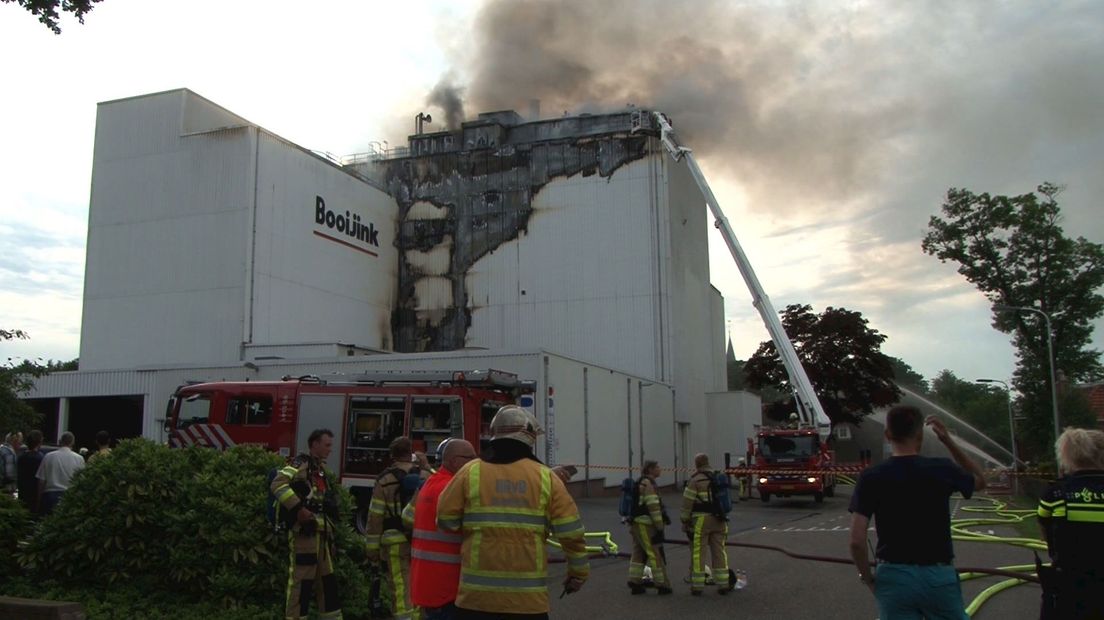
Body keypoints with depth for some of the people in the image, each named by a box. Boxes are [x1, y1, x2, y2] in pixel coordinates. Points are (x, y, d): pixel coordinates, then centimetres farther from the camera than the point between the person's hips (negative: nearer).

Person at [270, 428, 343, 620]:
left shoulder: (323, 470, 21)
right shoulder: (300, 464, -7)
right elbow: (278, 484, -23)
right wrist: (298, 508, -27)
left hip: (322, 533, 9)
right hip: (305, 531, -9)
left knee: (327, 580, 12)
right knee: (301, 579, -7)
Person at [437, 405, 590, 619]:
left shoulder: (470, 472, -2)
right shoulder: (546, 477, -1)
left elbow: (445, 520, 0)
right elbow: (571, 532, -1)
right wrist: (578, 572, 13)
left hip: (477, 595, 1)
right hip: (528, 598, 0)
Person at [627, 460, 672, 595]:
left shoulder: (640, 483, 18)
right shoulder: (648, 483, -14)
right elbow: (653, 506, -18)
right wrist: (660, 526, -16)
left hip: (636, 523, 10)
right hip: (645, 524, -10)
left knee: (639, 553, 13)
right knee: (656, 554, -4)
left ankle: (635, 583, 14)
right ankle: (662, 585, 0)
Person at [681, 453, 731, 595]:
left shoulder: (695, 480, -9)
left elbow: (687, 503, -10)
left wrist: (684, 521, -3)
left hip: (701, 520, -5)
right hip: (718, 520, 5)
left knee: (698, 553, 1)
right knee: (719, 552, 11)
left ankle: (697, 586, 4)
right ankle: (723, 585, 12)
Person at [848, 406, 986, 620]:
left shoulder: (871, 478, -8)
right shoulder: (942, 470, -5)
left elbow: (857, 541, -13)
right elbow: (980, 481, 20)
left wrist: (868, 578, 4)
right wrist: (949, 441, 14)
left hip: (894, 577, 0)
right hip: (940, 576, 0)